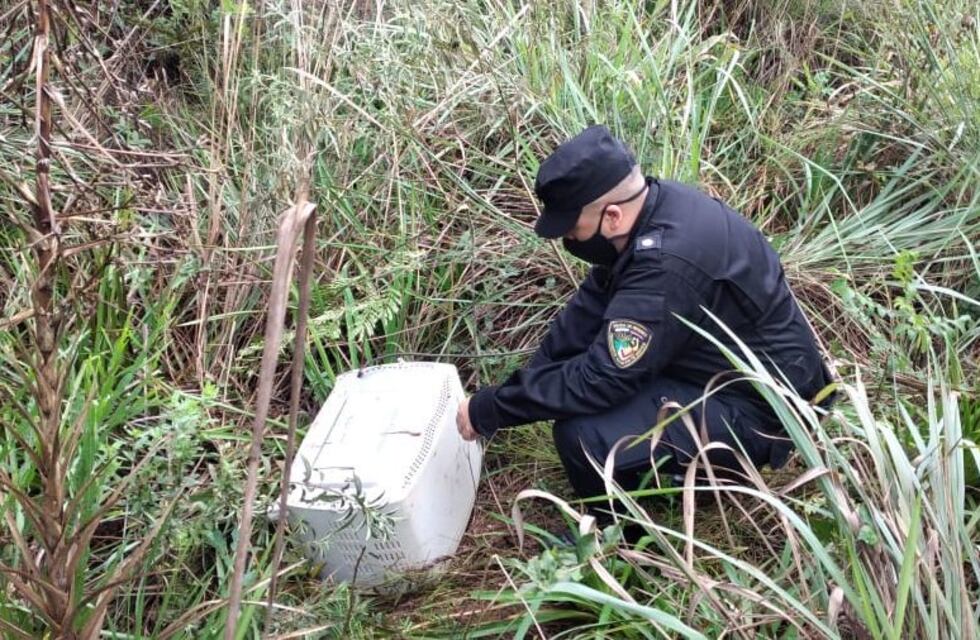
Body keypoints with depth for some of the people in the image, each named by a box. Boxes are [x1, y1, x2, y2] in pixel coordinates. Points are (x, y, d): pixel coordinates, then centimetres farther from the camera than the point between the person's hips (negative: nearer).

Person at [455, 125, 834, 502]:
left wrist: (490, 410, -19)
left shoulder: (667, 264, -33)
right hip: (733, 362, 10)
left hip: (756, 407, -10)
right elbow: (589, 309, 3)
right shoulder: (650, 207, -5)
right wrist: (519, 390, 1)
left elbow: (600, 378, -30)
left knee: (582, 435, -25)